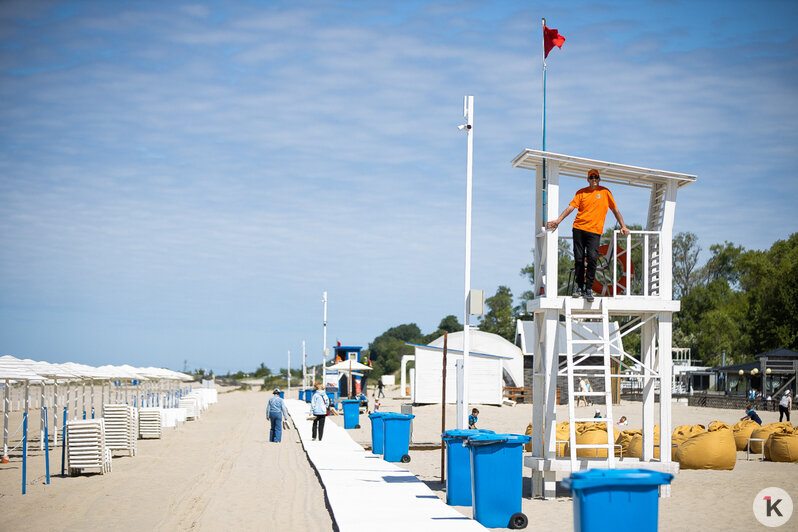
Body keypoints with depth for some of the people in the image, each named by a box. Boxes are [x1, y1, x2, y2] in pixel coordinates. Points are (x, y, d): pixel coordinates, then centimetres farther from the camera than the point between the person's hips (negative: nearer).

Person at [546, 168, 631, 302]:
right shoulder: (581, 192, 12)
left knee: (592, 258, -16)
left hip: (595, 231, -2)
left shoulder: (605, 192, 10)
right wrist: (558, 221, -7)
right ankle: (579, 287, 11)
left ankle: (588, 289, -10)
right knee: (579, 259, -1)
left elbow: (615, 210, 14)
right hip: (579, 228, 2)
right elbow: (571, 207, 4)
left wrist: (623, 226, 10)